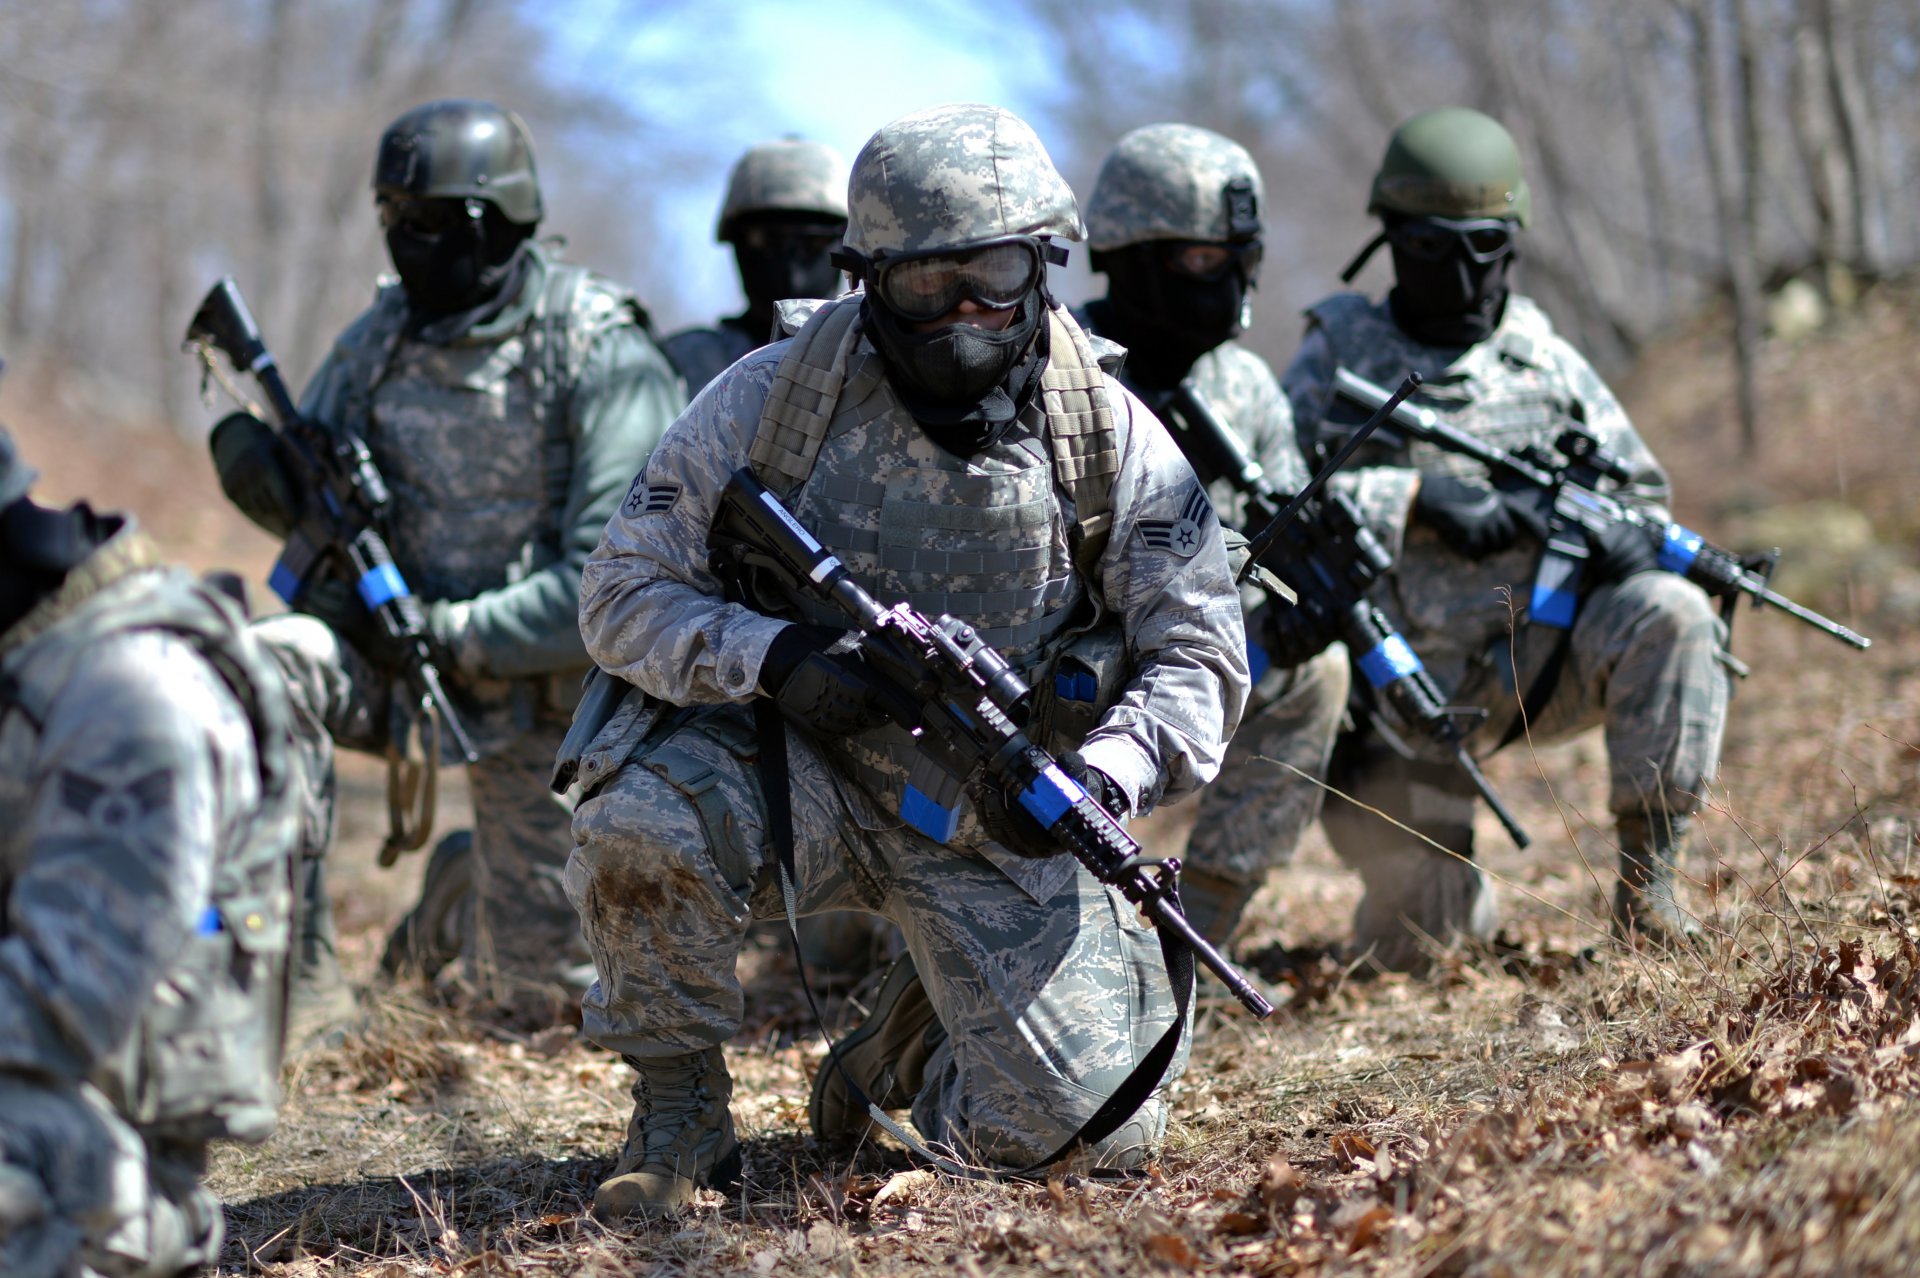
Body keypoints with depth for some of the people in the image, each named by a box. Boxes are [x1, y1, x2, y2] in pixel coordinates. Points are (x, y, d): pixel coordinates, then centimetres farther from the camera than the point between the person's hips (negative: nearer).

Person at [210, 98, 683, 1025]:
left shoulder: (600, 357, -17)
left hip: (539, 693, -3)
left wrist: (459, 637, -25)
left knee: (542, 992, 7)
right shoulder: (383, 337, -1)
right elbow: (311, 498, 11)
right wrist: (262, 471, -13)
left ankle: (469, 882, 43)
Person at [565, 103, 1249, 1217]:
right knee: (645, 821, -35)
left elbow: (1199, 656, -4)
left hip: (1007, 833, 1)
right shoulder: (773, 398, -9)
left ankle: (915, 1036, 24)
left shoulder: (1115, 441, -5)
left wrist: (1101, 779, -25)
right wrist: (771, 656, -26)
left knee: (1086, 1133, -13)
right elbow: (626, 593, -6)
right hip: (801, 778, -1)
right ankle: (680, 1115, -8)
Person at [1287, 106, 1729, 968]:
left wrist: (1627, 529, -12)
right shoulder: (1340, 357, 2)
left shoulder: (1546, 363, 9)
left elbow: (1639, 485, 14)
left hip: (1536, 660, 2)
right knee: (1417, 939, -17)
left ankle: (1647, 872, -19)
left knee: (1668, 616, -28)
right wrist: (1420, 498, -23)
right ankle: (1448, 895, 22)